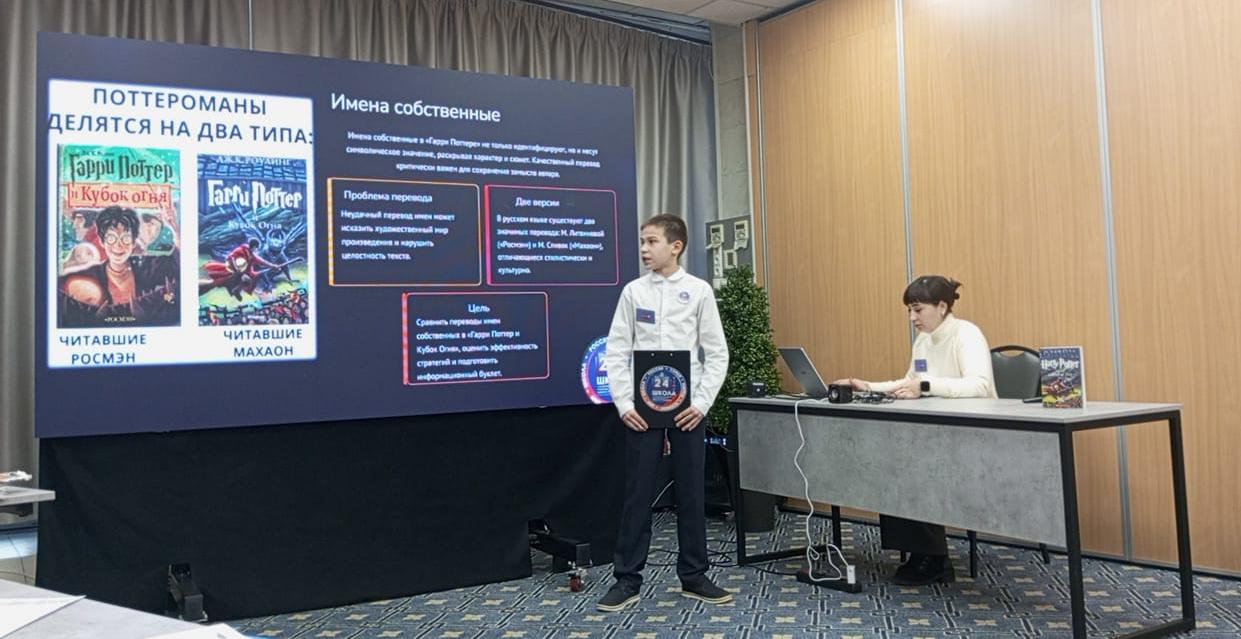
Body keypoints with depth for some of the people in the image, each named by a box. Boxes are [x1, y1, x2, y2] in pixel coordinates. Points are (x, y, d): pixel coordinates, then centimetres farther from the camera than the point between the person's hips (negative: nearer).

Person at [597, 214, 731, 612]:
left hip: (687, 407, 0)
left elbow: (717, 354, 2)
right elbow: (615, 354, 2)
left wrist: (701, 403, -8)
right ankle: (627, 580, 14)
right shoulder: (633, 291, 2)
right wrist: (624, 404, -7)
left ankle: (693, 577, 22)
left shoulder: (699, 291, 1)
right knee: (637, 494, 4)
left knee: (691, 493, 8)